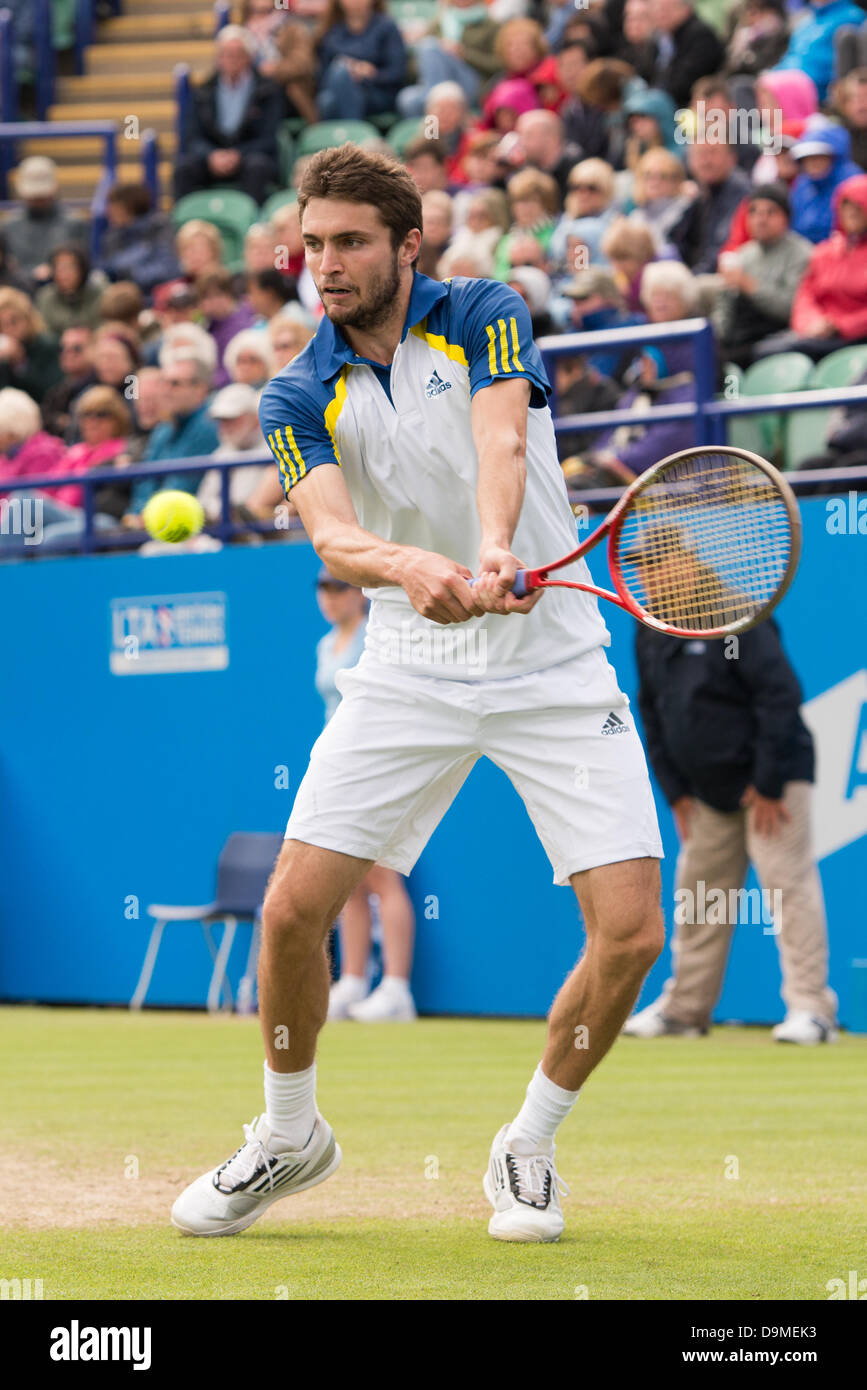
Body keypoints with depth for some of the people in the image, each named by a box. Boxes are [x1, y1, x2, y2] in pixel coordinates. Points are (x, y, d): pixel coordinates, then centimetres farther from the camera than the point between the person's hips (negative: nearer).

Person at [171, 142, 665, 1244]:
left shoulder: (485, 318, -5)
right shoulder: (298, 398, -1)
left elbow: (500, 440, -24)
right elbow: (330, 534, -18)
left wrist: (496, 552, -45)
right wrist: (405, 565, -42)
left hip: (554, 667, -1)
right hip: (410, 673, 1)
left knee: (630, 932, -11)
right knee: (293, 906, -10)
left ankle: (528, 1148, 12)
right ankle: (289, 1135, 16)